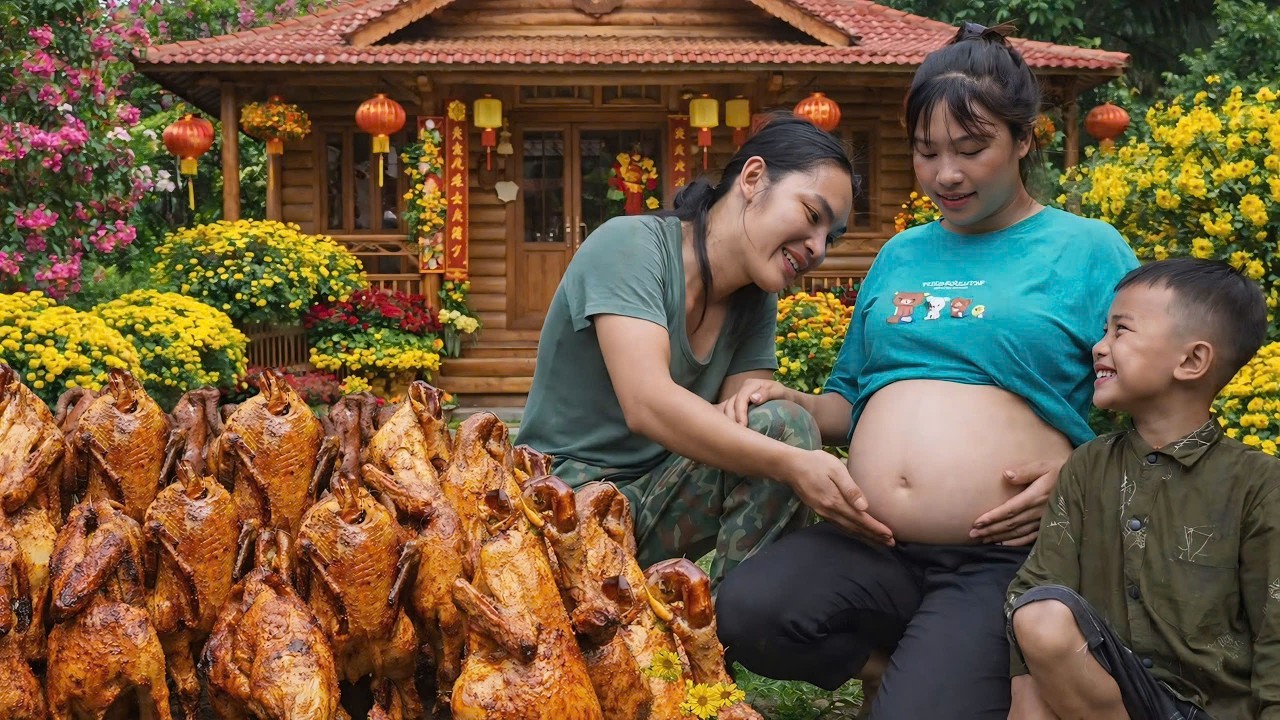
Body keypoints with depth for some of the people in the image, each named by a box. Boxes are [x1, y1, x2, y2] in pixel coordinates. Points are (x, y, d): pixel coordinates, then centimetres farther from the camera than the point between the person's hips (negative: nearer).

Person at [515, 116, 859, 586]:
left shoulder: (756, 303, 5)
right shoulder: (631, 246, -16)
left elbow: (742, 432, -7)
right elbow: (648, 404, -31)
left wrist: (838, 494, -26)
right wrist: (792, 464, -40)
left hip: (665, 493, 7)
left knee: (786, 426, -20)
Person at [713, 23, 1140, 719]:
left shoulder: (1088, 250, 6)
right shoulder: (899, 256, 20)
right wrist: (796, 405, 5)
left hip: (1000, 560, -4)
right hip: (867, 548, 4)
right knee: (746, 611, -25)